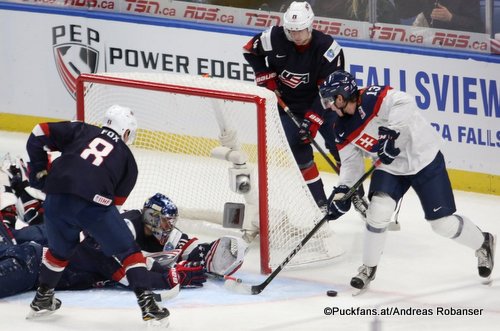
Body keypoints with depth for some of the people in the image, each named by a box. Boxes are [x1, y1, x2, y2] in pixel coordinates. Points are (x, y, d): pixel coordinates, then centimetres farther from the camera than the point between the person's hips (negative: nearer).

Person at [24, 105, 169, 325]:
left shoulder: (81, 131, 24)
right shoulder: (127, 158, 23)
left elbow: (40, 133, 16)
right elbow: (117, 200, 21)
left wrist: (39, 170, 24)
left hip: (57, 199, 3)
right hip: (94, 203, -3)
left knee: (60, 250, 30)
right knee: (128, 252, 12)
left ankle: (42, 300, 40)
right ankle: (147, 304, 3)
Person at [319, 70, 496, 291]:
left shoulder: (372, 98, -24)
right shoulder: (344, 131, 0)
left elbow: (404, 104, -39)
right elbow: (351, 164, 4)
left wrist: (390, 132, -44)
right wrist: (342, 191, -11)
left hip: (424, 157, -6)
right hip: (390, 167, 6)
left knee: (443, 223, -1)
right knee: (378, 210, -16)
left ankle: (483, 243, 26)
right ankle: (369, 268, 1)